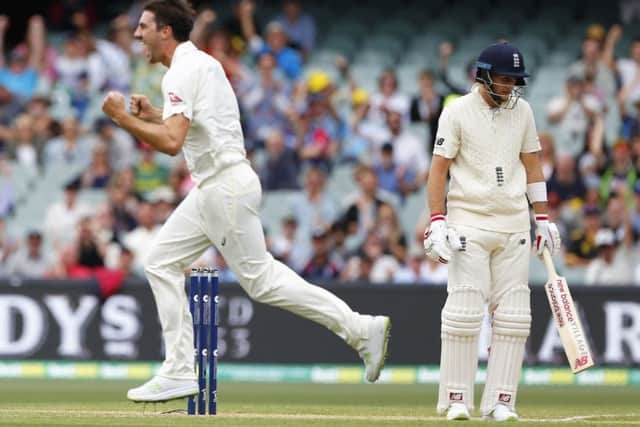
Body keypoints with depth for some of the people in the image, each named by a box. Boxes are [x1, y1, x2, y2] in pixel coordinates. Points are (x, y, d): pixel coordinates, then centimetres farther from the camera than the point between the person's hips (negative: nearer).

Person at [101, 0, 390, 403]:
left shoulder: (183, 72, -14)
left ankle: (361, 328, -5)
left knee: (260, 278, -7)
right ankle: (179, 373, 7)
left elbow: (172, 143, -25)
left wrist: (123, 117, -16)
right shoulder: (202, 63, 17)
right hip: (214, 187, 11)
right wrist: (155, 115, 18)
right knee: (162, 262, 9)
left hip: (226, 186, -11)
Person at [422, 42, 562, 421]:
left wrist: (543, 218, 12)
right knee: (464, 311, -9)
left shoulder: (522, 110, 9)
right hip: (469, 224, -4)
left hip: (514, 226, 4)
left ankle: (500, 401, 3)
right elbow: (439, 168, -5)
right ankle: (457, 400, -2)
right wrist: (438, 223, -13)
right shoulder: (458, 112, -4)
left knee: (513, 315, -1)